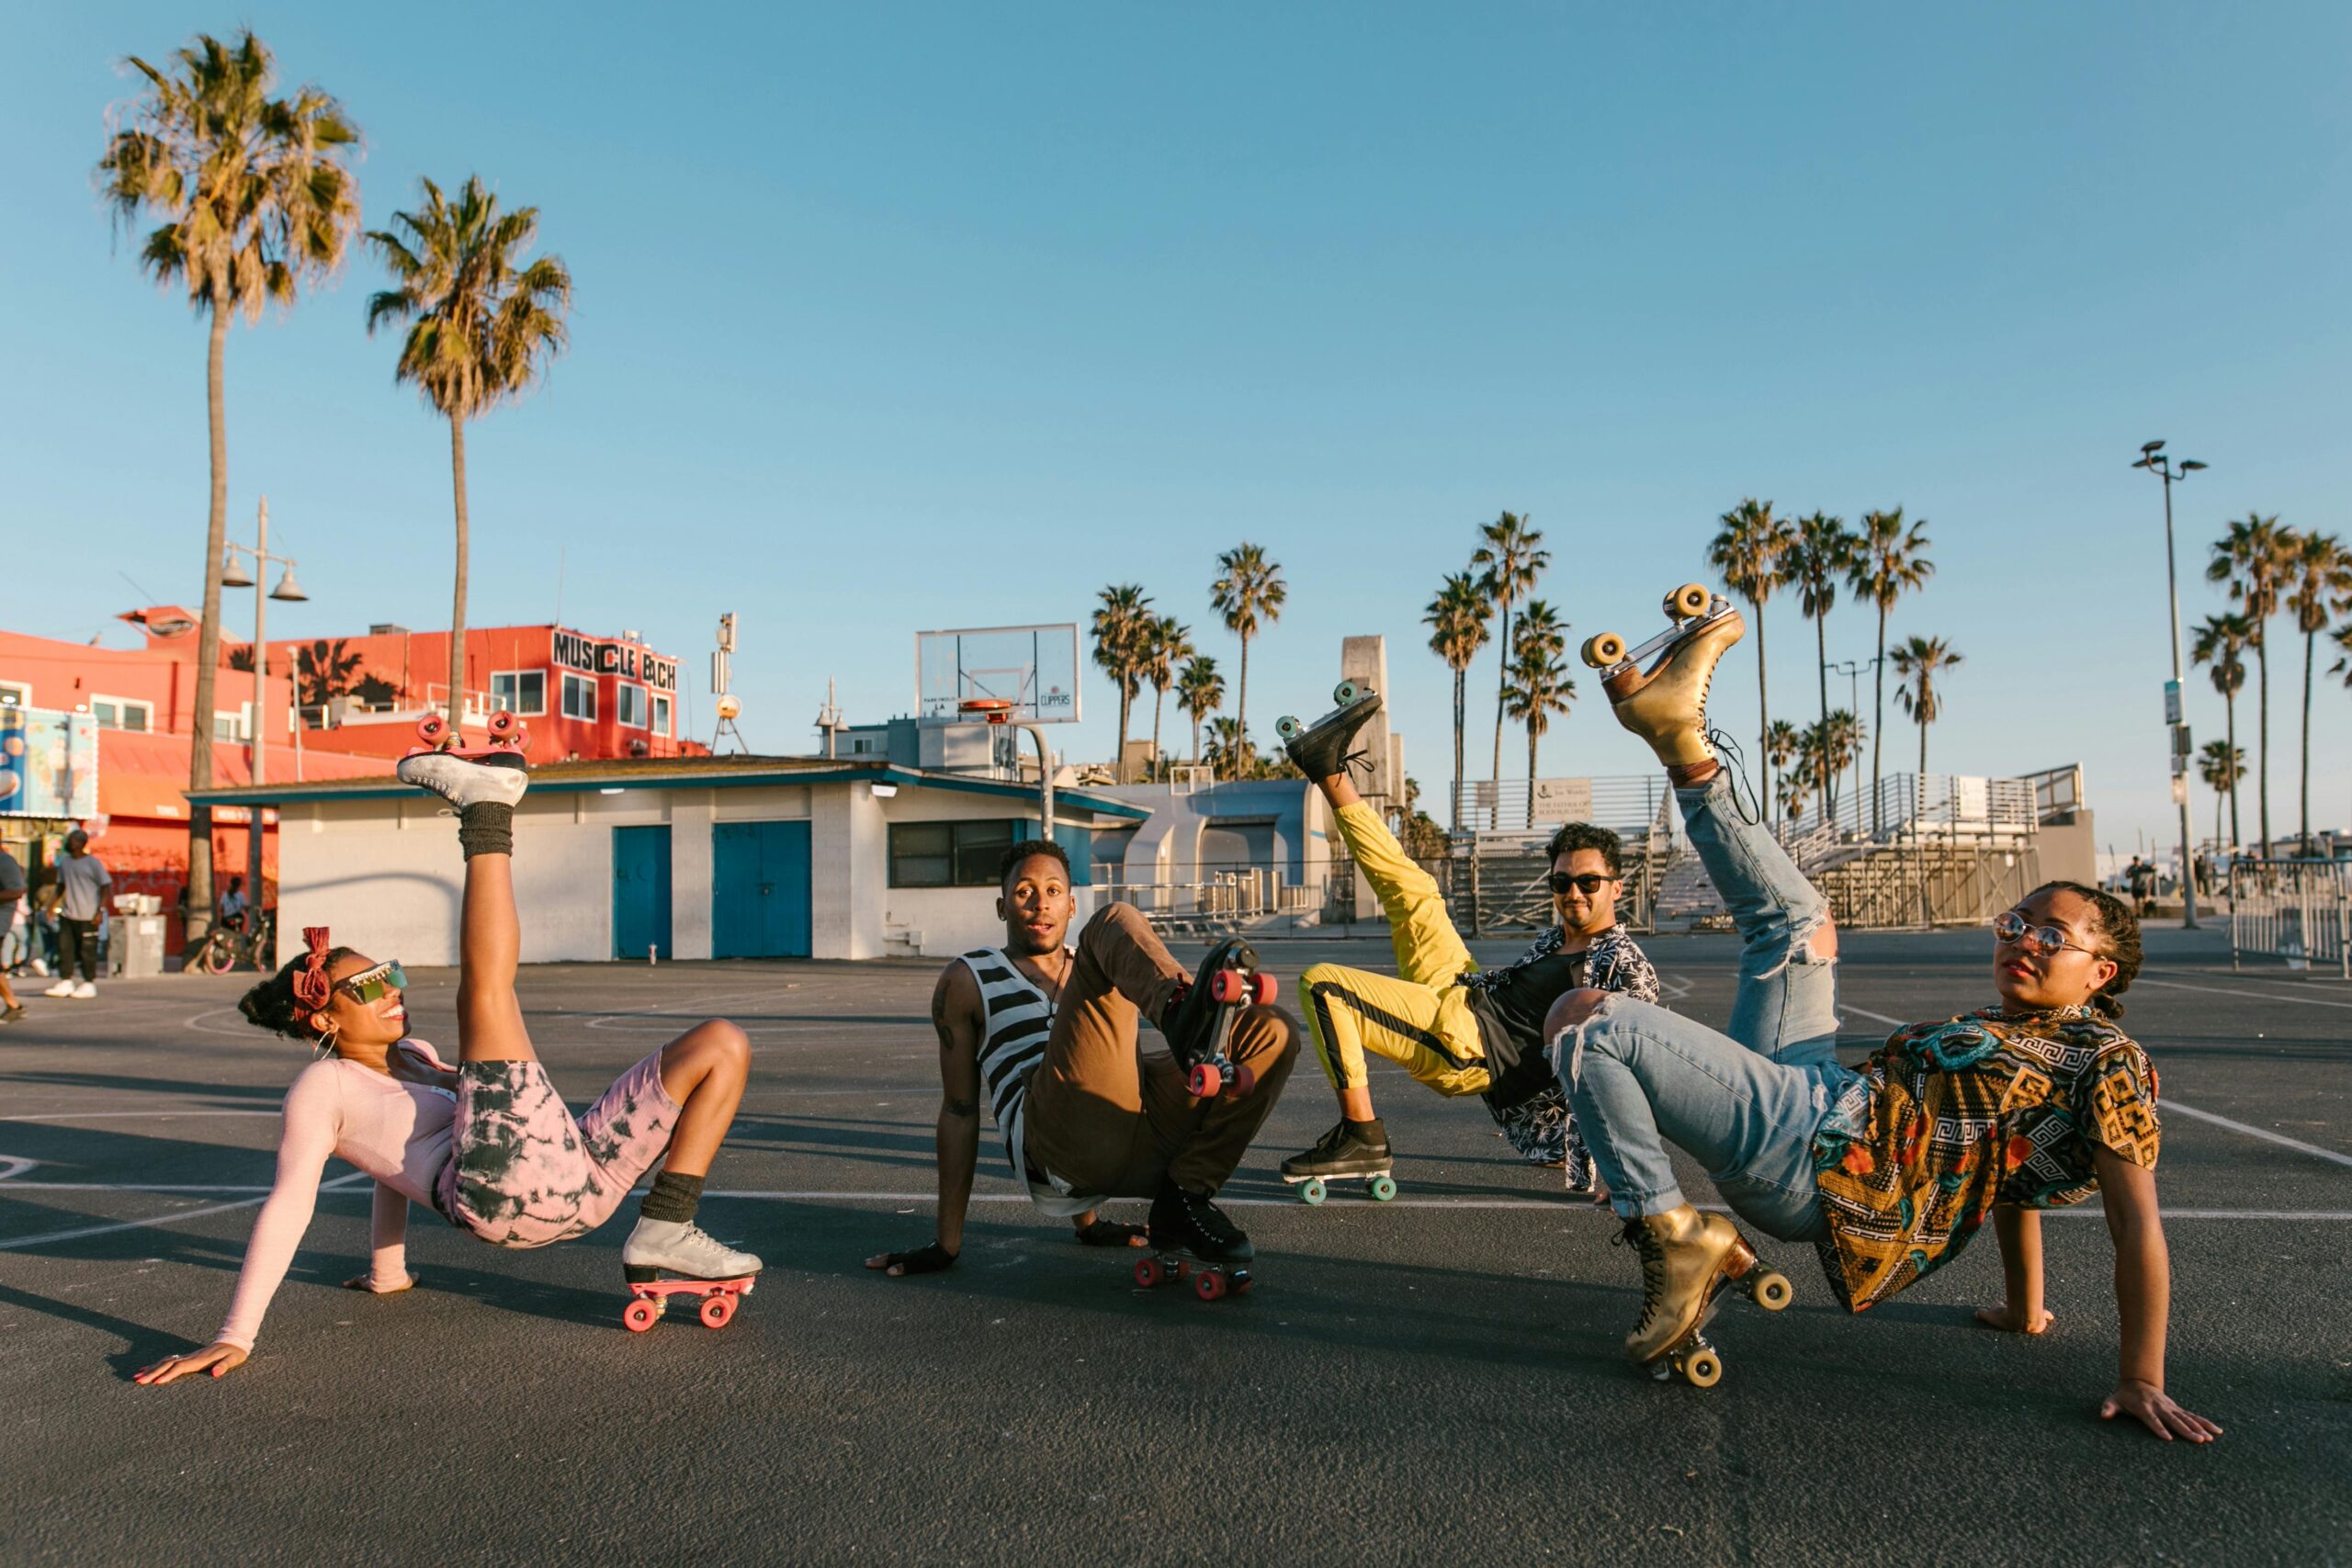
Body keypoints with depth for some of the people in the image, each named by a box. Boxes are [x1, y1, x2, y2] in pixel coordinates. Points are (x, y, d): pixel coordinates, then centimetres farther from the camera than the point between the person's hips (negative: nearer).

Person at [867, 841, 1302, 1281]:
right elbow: (959, 1109, 17)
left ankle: (1182, 1199, -11)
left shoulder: (1094, 972, 35)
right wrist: (947, 1242, 12)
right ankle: (1181, 1009, -52)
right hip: (1055, 1139, -5)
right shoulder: (967, 982, 22)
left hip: (1140, 1139, 5)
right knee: (1116, 922, -16)